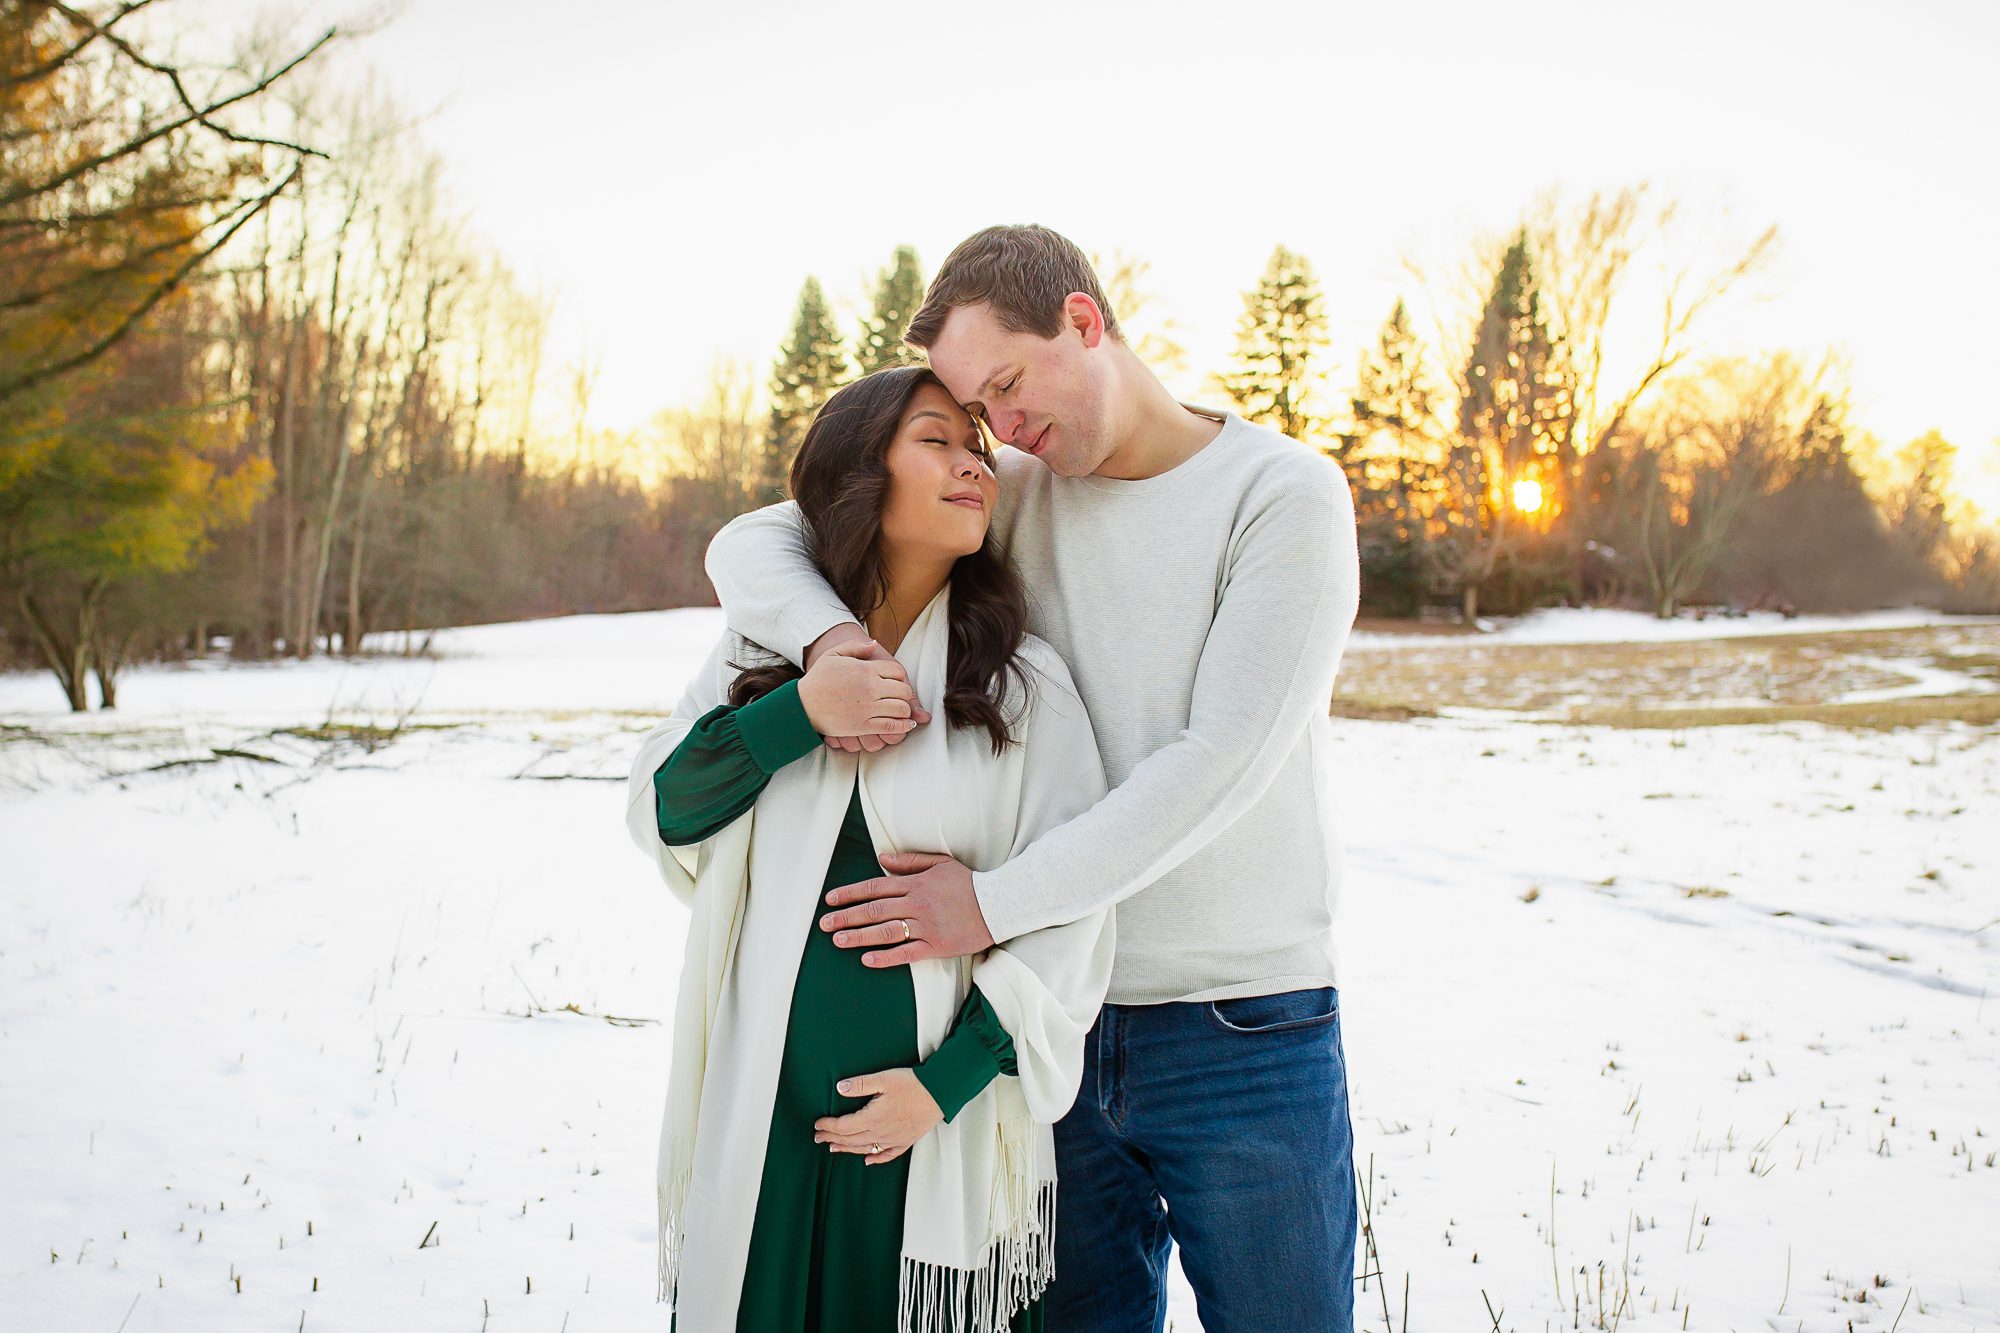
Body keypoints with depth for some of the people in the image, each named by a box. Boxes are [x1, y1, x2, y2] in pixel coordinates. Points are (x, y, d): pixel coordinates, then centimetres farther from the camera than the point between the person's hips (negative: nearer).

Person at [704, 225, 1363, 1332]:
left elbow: (1219, 765, -17)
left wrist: (995, 903, -17)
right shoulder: (1017, 496, 7)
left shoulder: (1287, 494, -7)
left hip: (1243, 1035, -4)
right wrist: (828, 637, -16)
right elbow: (749, 544, 7)